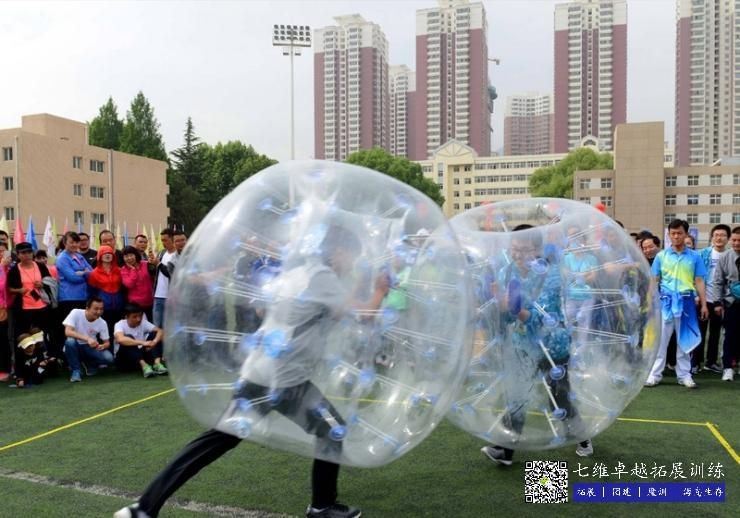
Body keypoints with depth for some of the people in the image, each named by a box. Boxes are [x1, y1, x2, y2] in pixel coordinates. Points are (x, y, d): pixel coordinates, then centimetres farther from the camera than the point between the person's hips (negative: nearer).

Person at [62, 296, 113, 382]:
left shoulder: (102, 323, -11)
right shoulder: (76, 313, -19)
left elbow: (107, 342, -3)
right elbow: (67, 332, -30)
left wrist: (102, 346, -29)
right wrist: (87, 339, -42)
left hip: (91, 348, 2)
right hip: (76, 346, -2)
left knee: (109, 358, -24)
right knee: (70, 341, -36)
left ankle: (88, 364, 10)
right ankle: (76, 371, -16)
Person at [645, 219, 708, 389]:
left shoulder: (695, 256, 4)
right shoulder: (661, 256, 3)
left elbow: (699, 282, 5)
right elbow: (654, 281, 5)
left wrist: (704, 304, 2)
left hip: (686, 301, 0)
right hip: (666, 301, 0)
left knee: (684, 340, 8)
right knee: (660, 339, 2)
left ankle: (684, 374, 18)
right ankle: (655, 374, 8)